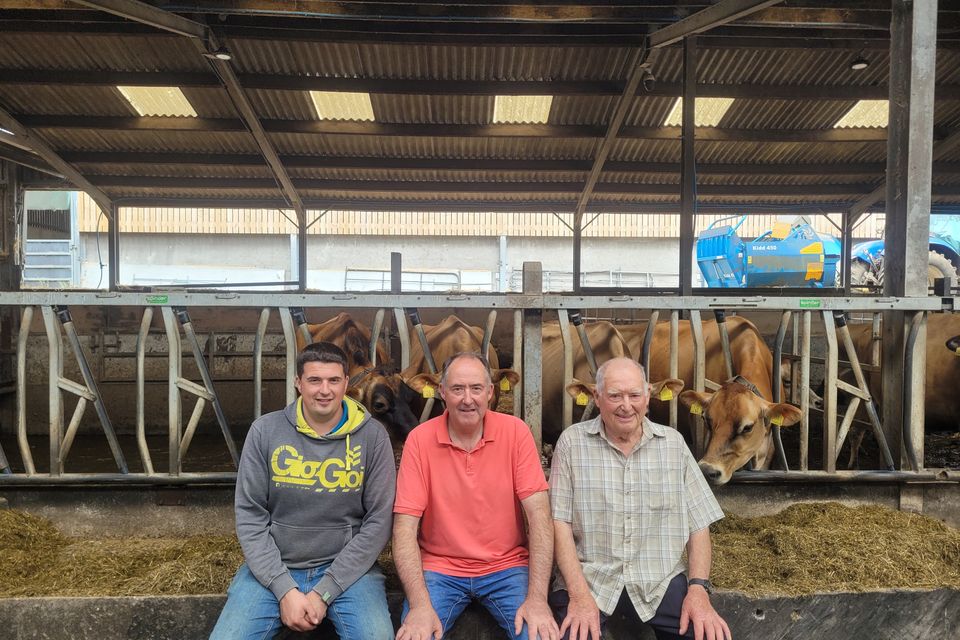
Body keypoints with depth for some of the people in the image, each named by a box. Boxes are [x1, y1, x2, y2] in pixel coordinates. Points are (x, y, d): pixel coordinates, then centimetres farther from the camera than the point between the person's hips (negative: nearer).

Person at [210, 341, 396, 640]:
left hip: (347, 568, -1)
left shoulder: (372, 436, -6)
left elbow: (378, 521, -6)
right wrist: (285, 589, -12)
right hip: (272, 569, 1)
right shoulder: (265, 431, -4)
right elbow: (250, 516, -2)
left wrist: (324, 592, -11)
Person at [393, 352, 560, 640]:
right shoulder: (420, 439, -10)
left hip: (507, 566, 1)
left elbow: (539, 514, -12)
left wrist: (537, 598, -20)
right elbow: (405, 526, -11)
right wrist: (420, 604, -22)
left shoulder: (515, 431, -9)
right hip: (439, 568, 0)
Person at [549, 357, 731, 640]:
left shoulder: (673, 443, 6)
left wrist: (698, 588, -7)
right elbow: (560, 521, -5)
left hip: (661, 579, 3)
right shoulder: (572, 441, -2)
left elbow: (698, 522, 7)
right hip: (588, 577, -2)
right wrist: (580, 594, -16)